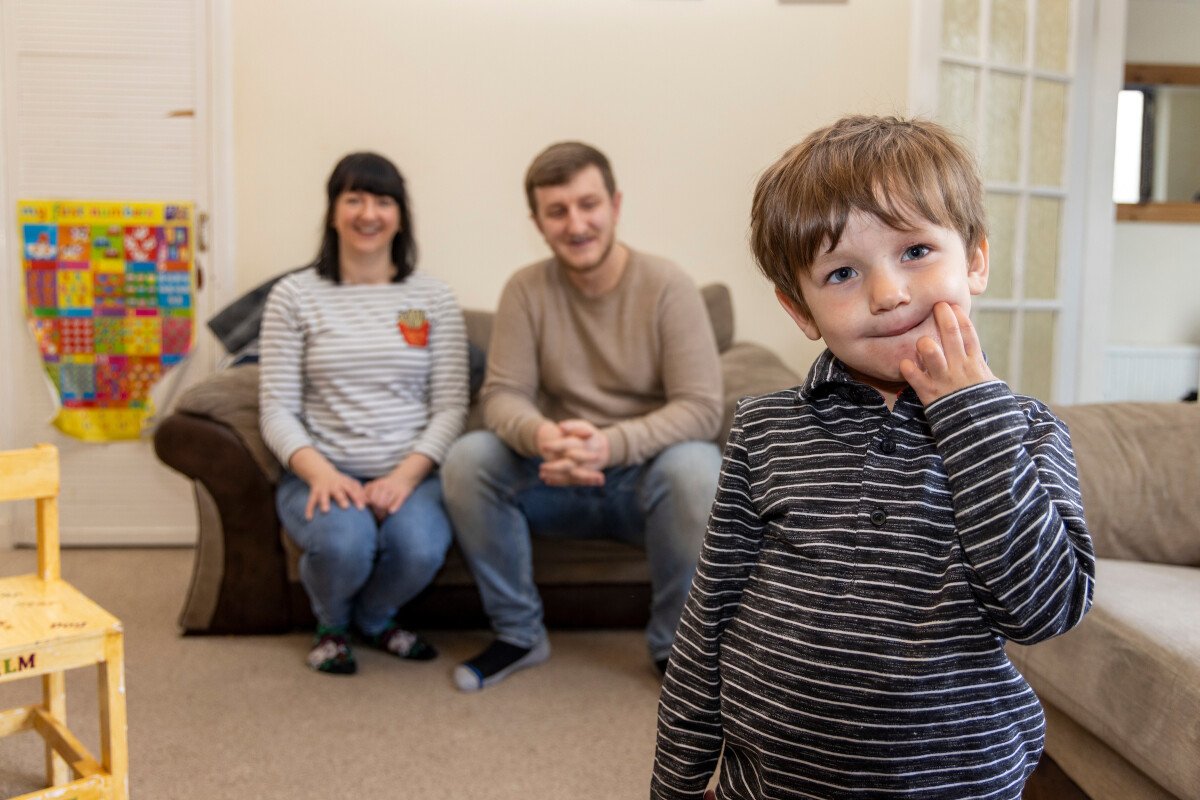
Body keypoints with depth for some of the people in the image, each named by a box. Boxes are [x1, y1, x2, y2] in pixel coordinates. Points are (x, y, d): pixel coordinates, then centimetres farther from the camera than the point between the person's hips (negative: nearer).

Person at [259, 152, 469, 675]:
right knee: (345, 543, -34)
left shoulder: (433, 298, 8)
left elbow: (450, 405, 2)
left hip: (411, 473, 1)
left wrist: (406, 475, -14)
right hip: (323, 474, -1)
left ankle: (374, 618, 9)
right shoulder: (293, 296, 5)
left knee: (421, 548, -31)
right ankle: (331, 624, 7)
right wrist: (319, 471, -18)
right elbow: (277, 409, 0)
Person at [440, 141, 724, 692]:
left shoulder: (666, 286, -12)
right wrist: (543, 436, -33)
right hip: (561, 480, 3)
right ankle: (518, 634, -5)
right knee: (466, 458, -22)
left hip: (645, 475, -2)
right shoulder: (527, 289, -3)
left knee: (696, 468, -35)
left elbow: (701, 407, -18)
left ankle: (676, 645, -12)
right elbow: (503, 395, -8)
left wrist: (610, 445, -36)